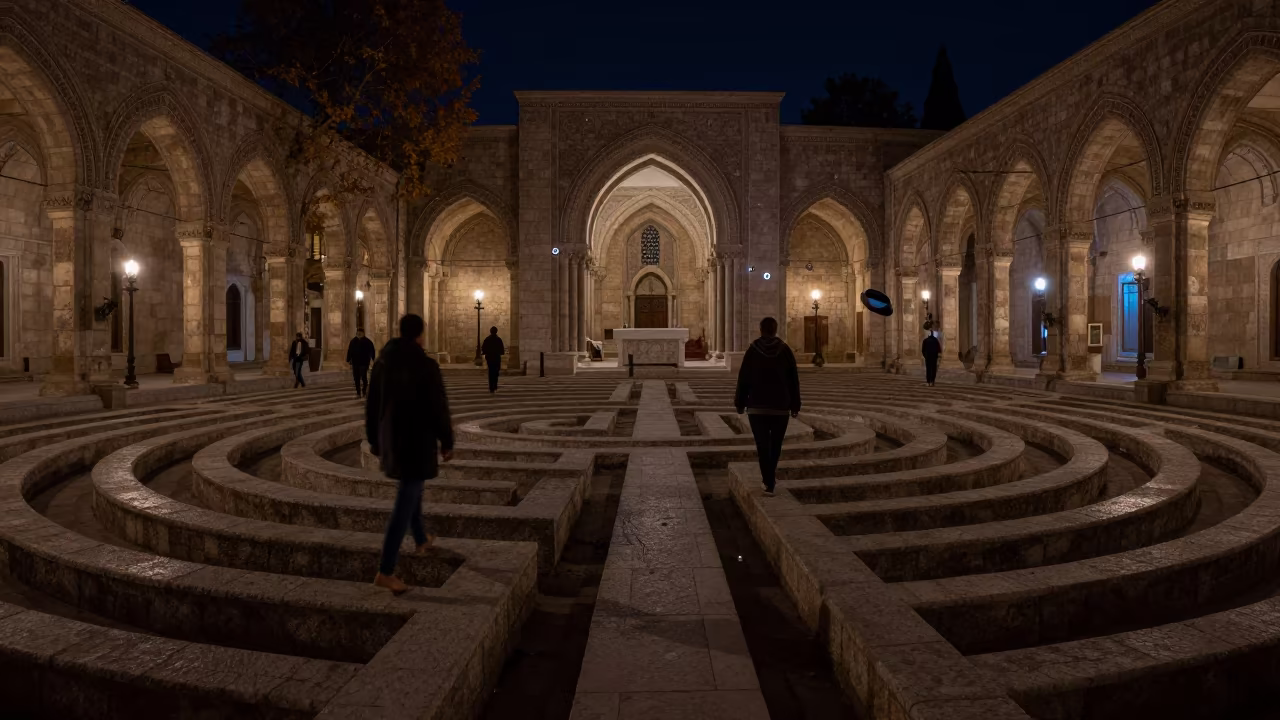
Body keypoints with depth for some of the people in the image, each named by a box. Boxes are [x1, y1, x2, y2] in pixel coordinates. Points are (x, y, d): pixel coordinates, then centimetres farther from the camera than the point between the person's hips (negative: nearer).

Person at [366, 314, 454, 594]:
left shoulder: (382, 363, 2)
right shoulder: (427, 366, -17)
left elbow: (372, 407, 8)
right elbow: (439, 409, -15)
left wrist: (374, 440, 20)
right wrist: (447, 443, -1)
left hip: (391, 440, 7)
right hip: (418, 443, -7)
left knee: (412, 488, 29)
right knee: (404, 505, -4)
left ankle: (421, 540, 47)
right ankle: (385, 572, -6)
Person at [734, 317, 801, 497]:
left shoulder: (752, 351, -3)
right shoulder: (785, 350, -1)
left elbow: (743, 379, -2)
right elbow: (794, 380, 1)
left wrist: (740, 403, 7)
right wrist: (795, 405, 8)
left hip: (757, 406, -1)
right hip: (780, 406, 1)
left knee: (763, 445, -1)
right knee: (776, 444, 17)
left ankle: (769, 484, -7)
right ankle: (770, 475, 34)